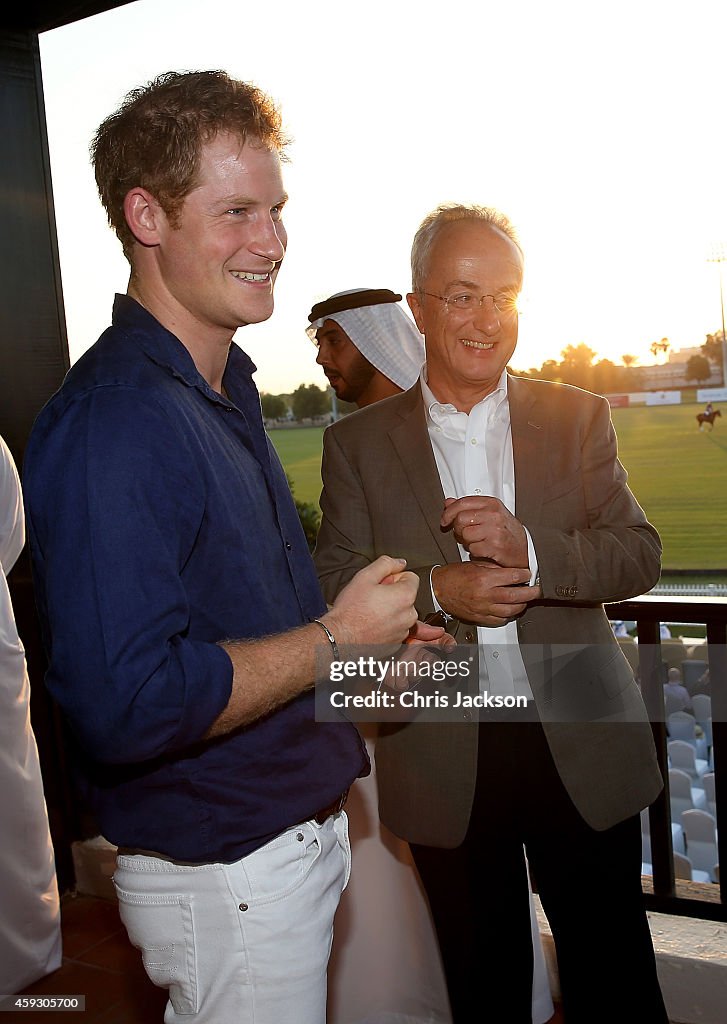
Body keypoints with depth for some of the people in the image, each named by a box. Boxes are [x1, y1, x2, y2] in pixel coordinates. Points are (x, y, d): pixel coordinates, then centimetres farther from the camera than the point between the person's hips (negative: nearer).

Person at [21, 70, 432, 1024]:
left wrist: (373, 644, 3)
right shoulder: (111, 420, -26)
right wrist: (338, 637, -22)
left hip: (301, 829, 9)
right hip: (221, 872, -9)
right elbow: (128, 704, -32)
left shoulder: (225, 391, 7)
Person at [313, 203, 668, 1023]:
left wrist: (531, 550, -22)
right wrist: (436, 589, -22)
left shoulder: (577, 418, 2)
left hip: (581, 744, 1)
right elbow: (335, 588, -5)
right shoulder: (357, 443, 0)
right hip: (445, 761, 0)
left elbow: (640, 554, -4)